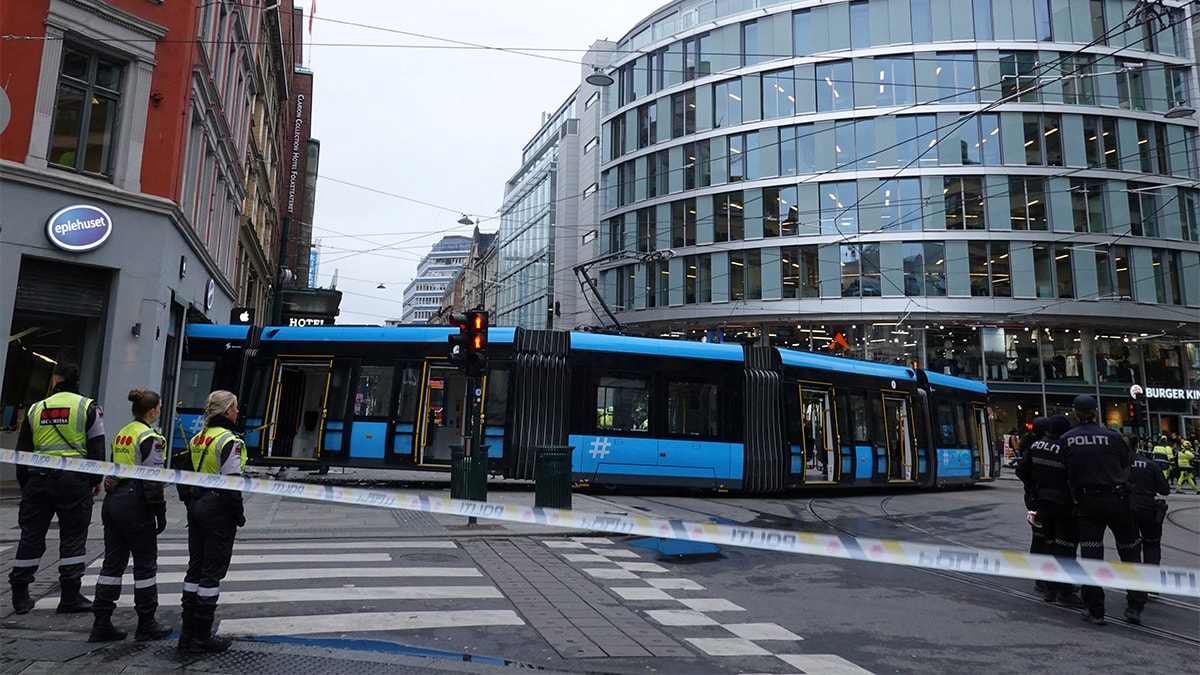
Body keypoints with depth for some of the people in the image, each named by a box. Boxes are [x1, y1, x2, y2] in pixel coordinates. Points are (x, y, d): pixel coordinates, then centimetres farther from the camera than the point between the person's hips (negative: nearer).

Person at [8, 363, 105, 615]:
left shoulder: (35, 409, 9)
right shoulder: (88, 407, -2)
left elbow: (22, 451, 13)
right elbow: (96, 448, -5)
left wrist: (24, 485, 21)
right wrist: (96, 480, 4)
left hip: (38, 479, 4)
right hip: (74, 480, -3)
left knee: (31, 536, 13)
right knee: (73, 537, 3)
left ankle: (20, 596, 19)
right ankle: (70, 596, 5)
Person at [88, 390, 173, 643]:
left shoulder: (122, 434, 12)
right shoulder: (150, 438, -14)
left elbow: (114, 469, 17)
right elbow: (152, 480, -17)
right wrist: (160, 513, -11)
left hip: (113, 500, 8)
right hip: (135, 504, -8)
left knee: (113, 563, 12)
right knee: (145, 565, 3)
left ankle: (101, 625, 15)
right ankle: (147, 624, 12)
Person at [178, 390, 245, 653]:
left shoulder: (197, 439, 10)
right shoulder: (229, 440, -16)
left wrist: (192, 505, 21)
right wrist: (239, 514, -10)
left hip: (197, 506, 9)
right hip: (218, 509, -8)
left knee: (195, 568, 14)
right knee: (212, 572, 0)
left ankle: (188, 633, 22)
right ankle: (202, 637, 6)